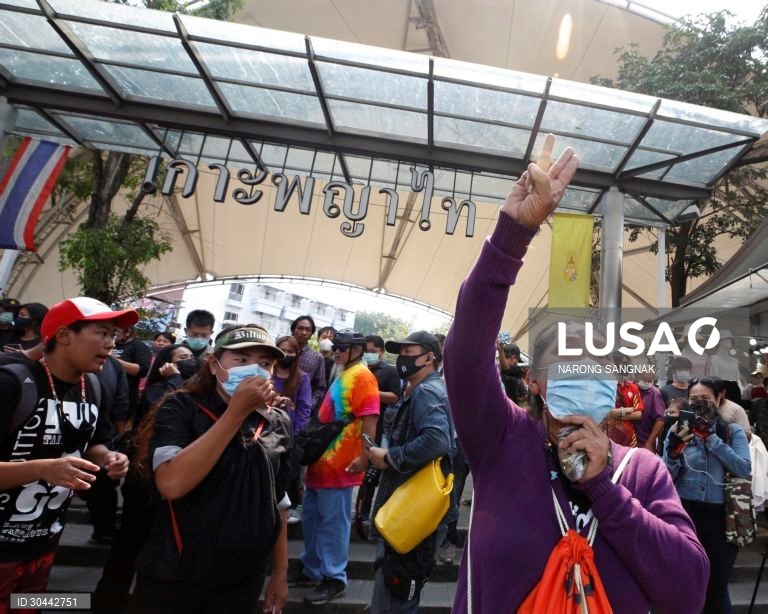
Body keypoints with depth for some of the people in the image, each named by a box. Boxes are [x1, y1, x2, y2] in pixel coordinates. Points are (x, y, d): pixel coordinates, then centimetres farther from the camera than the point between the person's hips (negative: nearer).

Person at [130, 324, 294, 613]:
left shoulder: (279, 423, -3)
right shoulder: (181, 407, -13)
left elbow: (278, 503, 6)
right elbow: (171, 484, -27)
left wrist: (280, 572, 10)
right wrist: (236, 412, -27)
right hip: (173, 577, -3)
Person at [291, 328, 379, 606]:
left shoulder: (362, 376, -14)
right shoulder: (343, 374, 16)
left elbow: (370, 418, -21)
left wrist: (364, 456, -26)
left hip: (339, 462, -10)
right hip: (322, 458, 10)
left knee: (333, 521, 2)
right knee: (312, 516, 18)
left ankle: (334, 578, 16)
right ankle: (311, 569, 32)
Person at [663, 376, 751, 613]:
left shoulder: (733, 431, 3)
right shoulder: (678, 430, 1)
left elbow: (744, 469, -14)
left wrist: (710, 437, -19)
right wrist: (674, 449, -20)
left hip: (722, 515, 0)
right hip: (685, 514, 0)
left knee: (717, 585, 11)